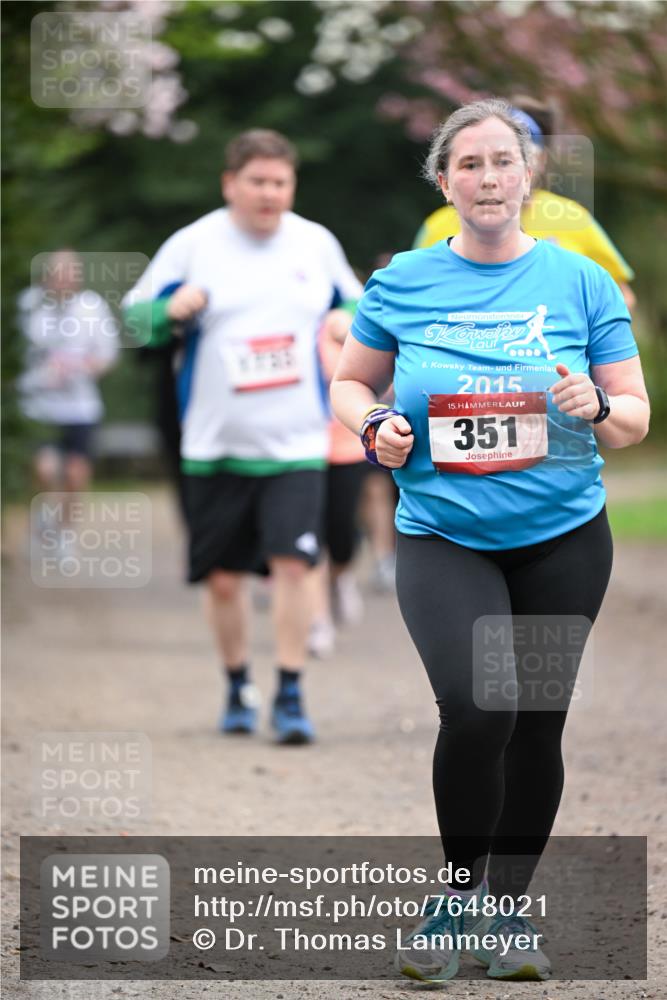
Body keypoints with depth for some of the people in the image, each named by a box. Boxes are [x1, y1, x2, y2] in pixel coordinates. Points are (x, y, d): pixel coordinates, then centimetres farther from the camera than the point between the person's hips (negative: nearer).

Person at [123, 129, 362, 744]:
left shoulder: (317, 244, 6)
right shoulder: (192, 246, -1)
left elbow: (353, 305, 22)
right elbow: (136, 317, 4)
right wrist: (171, 310, -17)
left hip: (296, 445, 0)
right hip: (217, 446, 0)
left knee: (292, 565, -14)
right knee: (224, 578, 6)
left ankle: (290, 696, -7)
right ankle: (238, 689, 27)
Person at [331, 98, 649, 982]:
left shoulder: (580, 281, 2)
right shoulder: (403, 283, 2)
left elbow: (636, 419, 5)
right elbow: (350, 383, 16)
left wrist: (596, 405, -17)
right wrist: (375, 429, -5)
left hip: (562, 536, 2)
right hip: (442, 536, -2)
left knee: (537, 724, 8)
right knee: (478, 710, -21)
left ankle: (505, 909, 26)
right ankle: (457, 894, -1)